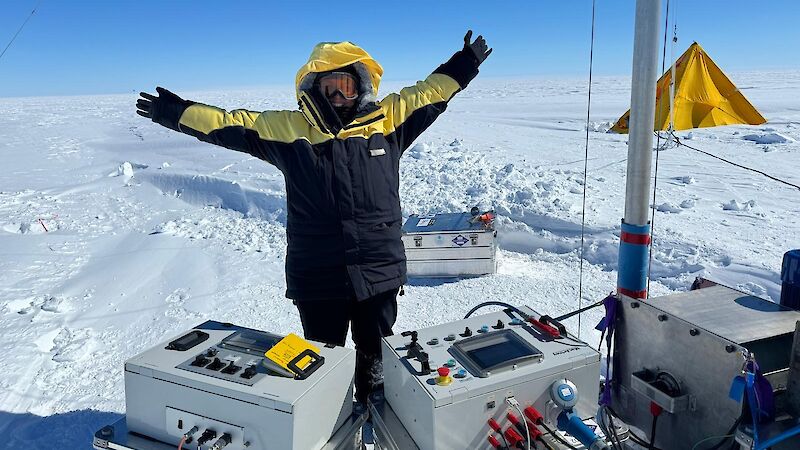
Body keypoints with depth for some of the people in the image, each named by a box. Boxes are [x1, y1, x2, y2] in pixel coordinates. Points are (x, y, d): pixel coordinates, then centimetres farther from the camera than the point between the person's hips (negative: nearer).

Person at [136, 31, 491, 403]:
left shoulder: (388, 119, 4)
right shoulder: (288, 128, 2)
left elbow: (427, 94, 15)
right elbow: (230, 124, 6)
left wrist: (464, 65, 16)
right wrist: (176, 113, 5)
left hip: (381, 271, 1)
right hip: (317, 277, -1)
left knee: (376, 356, 19)